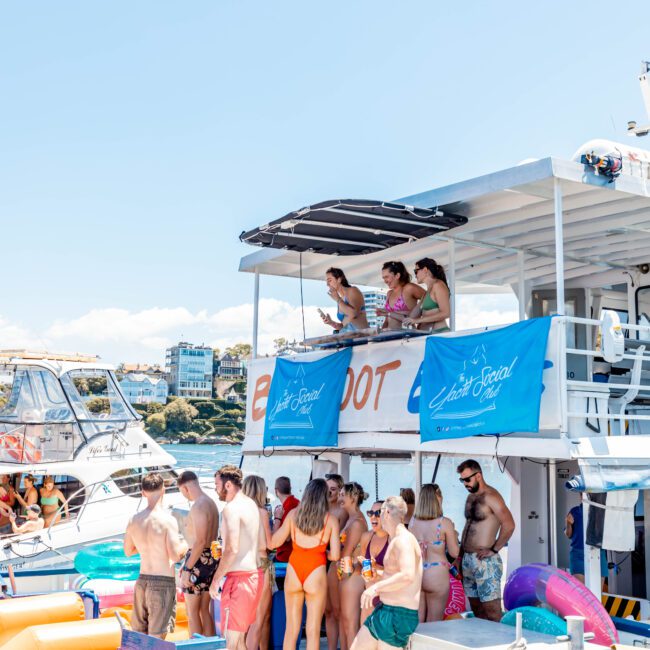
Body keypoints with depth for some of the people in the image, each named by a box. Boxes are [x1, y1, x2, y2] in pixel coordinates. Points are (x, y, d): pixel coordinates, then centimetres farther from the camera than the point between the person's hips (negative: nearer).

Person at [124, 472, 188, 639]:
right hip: (163, 583, -6)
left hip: (142, 581, 6)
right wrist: (184, 545, 2)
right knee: (157, 638, 0)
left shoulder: (134, 520, 2)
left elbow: (128, 551, 15)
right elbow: (175, 556, -18)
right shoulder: (168, 520, -16)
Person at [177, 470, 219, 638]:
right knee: (205, 610, 14)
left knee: (192, 612, -1)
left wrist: (187, 568, -21)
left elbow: (200, 541, -23)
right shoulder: (211, 503, 12)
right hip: (211, 559, 9)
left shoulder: (198, 506, -17)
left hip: (199, 559, -9)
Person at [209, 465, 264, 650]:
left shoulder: (232, 508, -15)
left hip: (239, 577, -10)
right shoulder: (251, 504, 13)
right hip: (255, 573, 10)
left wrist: (216, 579, -15)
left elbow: (232, 550, -23)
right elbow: (262, 544, 19)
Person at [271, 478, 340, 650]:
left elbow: (274, 542, 4)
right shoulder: (331, 520, -4)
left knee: (291, 629, 13)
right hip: (316, 574, -2)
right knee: (313, 631, 8)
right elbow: (335, 556, -6)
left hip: (293, 573, 2)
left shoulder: (294, 513, 0)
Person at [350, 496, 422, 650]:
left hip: (399, 614, -10)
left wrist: (376, 587, -27)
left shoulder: (403, 540, -17)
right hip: (384, 609, 10)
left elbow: (408, 575, -32)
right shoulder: (395, 540, 16)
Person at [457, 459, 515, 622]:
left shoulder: (490, 497, -13)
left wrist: (494, 549, -17)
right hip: (468, 559, 9)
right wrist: (460, 556, 17)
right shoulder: (471, 497, 15)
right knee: (475, 606, 12)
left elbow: (509, 525, -22)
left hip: (485, 561, -9)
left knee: (491, 607, -7)